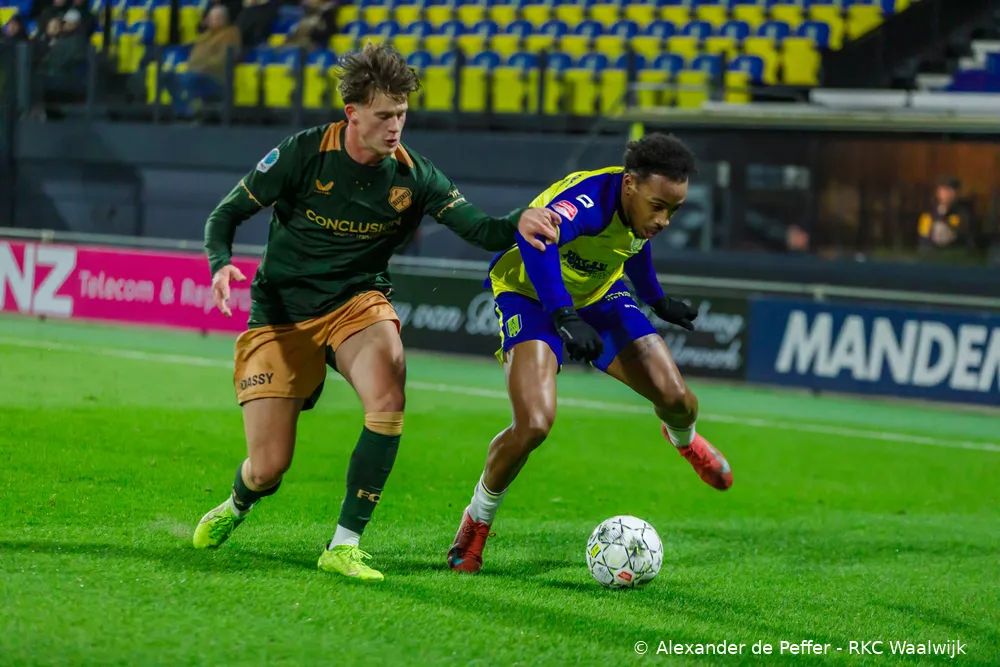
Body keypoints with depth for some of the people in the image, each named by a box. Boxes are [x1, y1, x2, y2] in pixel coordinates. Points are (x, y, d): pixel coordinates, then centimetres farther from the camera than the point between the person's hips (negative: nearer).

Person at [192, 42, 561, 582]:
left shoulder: (412, 176, -6)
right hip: (281, 315, -1)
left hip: (357, 304, 2)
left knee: (388, 396, -32)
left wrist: (517, 224, -36)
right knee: (268, 469, -6)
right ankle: (236, 506, 35)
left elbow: (477, 228, -14)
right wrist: (221, 264, -24)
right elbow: (227, 213, -4)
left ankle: (344, 546, -21)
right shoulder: (304, 153, -11)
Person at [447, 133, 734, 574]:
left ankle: (683, 438, 40)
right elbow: (535, 240, -59)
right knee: (534, 424, -28)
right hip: (531, 295, -7)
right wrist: (564, 317, -67)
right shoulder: (589, 199, -38)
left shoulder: (644, 204, -12)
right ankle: (477, 521, -1)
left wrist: (656, 299, 24)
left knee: (675, 399, -1)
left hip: (597, 295, 7)